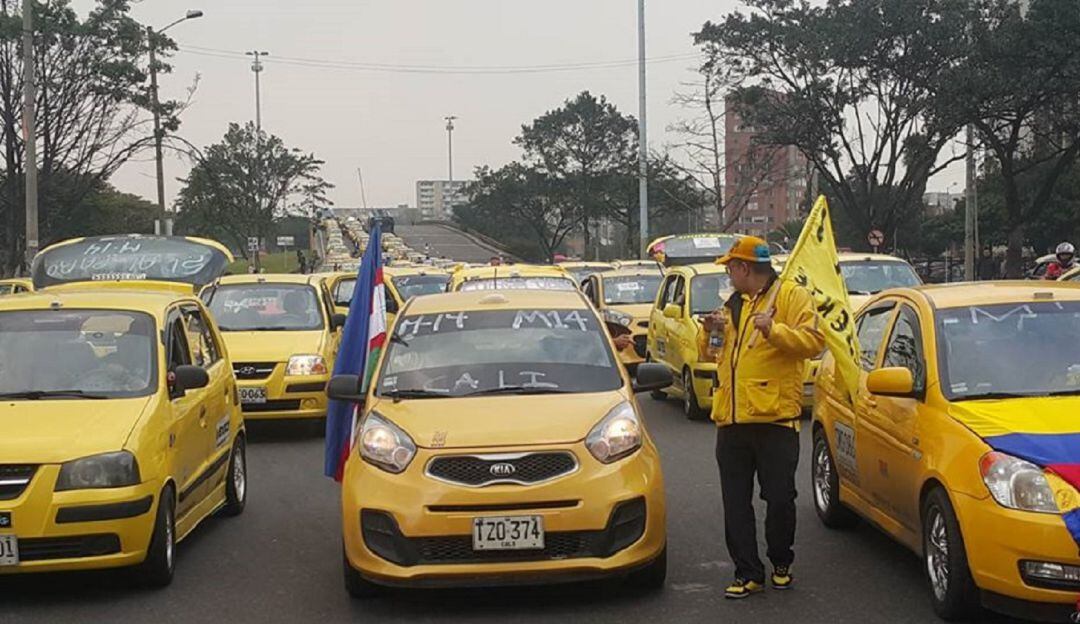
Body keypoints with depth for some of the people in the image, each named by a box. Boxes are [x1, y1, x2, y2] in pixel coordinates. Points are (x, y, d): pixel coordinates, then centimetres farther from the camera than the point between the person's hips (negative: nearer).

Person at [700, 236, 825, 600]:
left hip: (775, 418, -6)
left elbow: (814, 341, -14)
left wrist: (774, 330, -26)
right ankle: (747, 573, 11)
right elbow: (708, 352, 27)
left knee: (779, 498, 1)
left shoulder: (792, 296, -1)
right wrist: (711, 331, 6)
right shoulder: (732, 305, 21)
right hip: (731, 420, 7)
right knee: (736, 503, 5)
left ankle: (781, 564, 22)